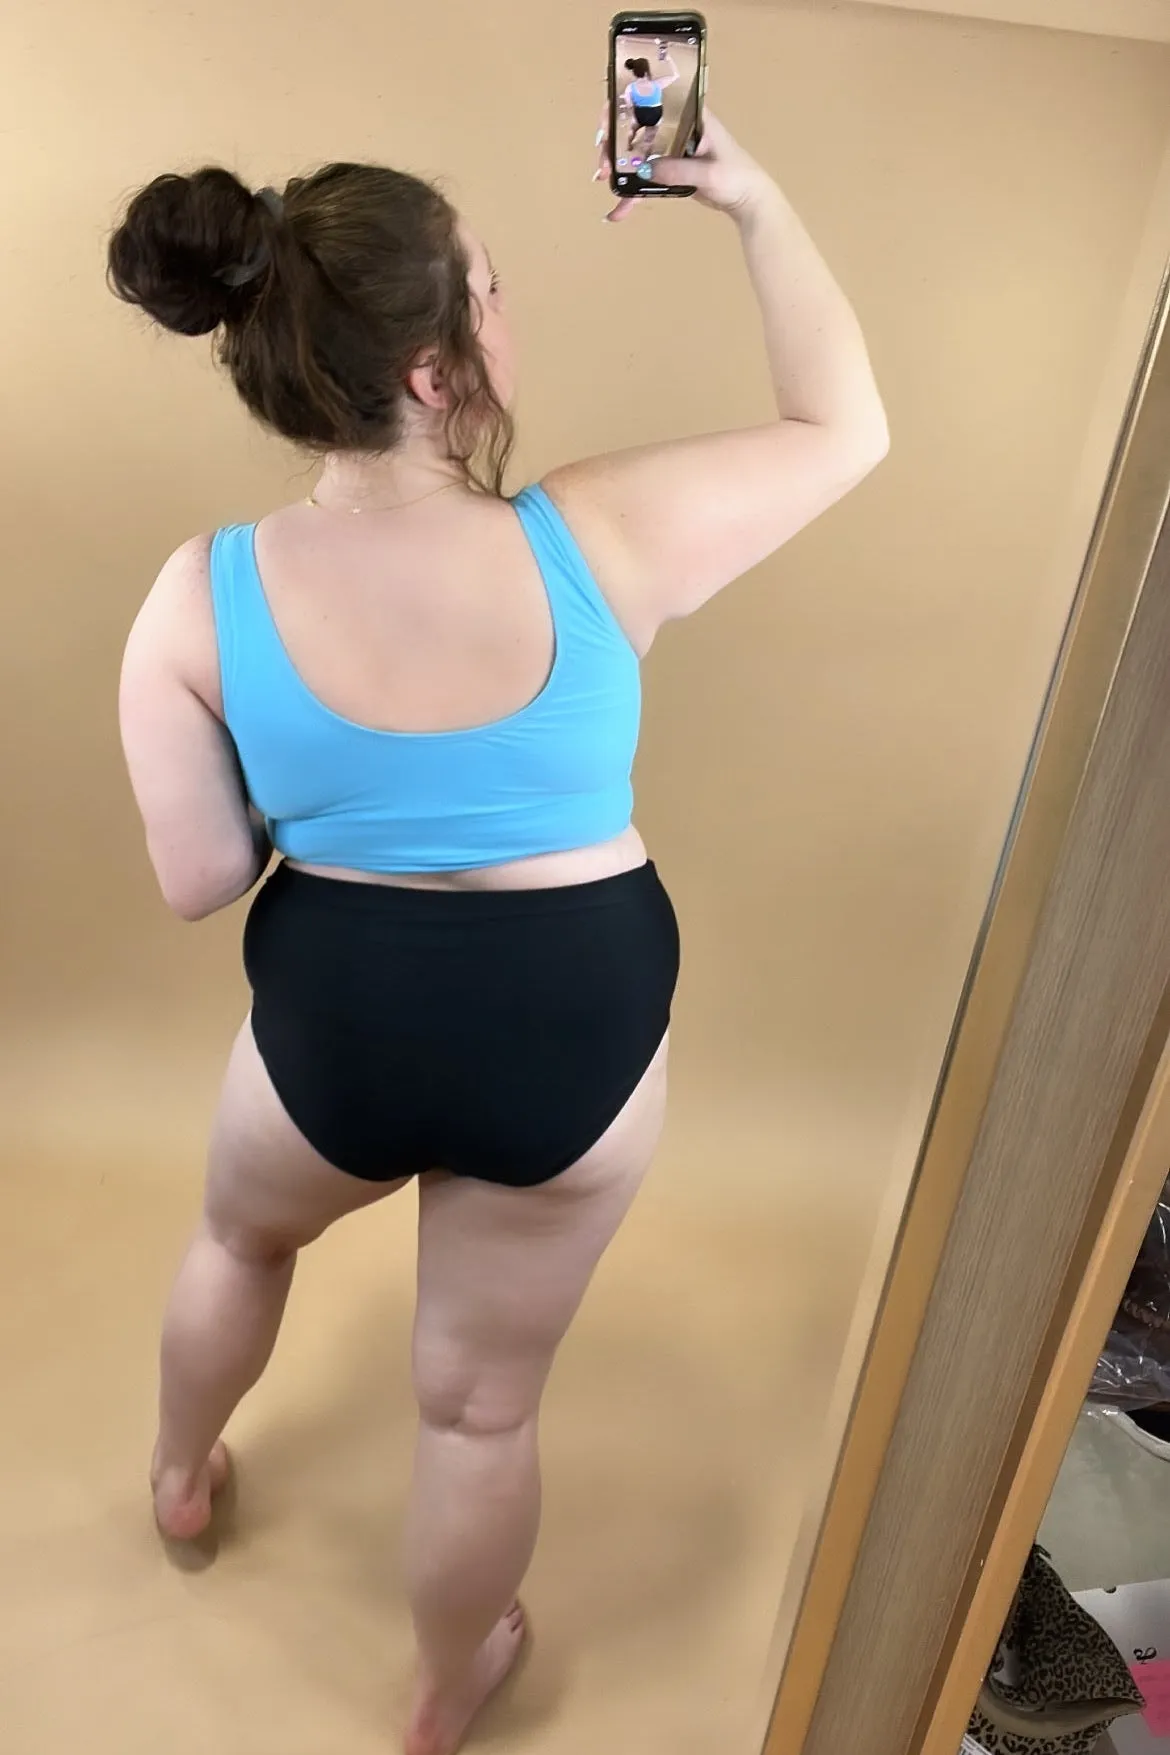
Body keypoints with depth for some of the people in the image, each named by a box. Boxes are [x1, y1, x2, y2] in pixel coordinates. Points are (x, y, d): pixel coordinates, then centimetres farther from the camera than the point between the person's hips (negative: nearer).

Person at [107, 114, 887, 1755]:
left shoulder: (200, 596, -15)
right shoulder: (602, 542, -18)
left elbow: (197, 876, -6)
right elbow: (848, 426, -2)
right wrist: (755, 200, 9)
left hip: (331, 1026, 1)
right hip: (573, 1035, 0)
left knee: (242, 1239, 37)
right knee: (482, 1403, 24)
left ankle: (180, 1479, 68)